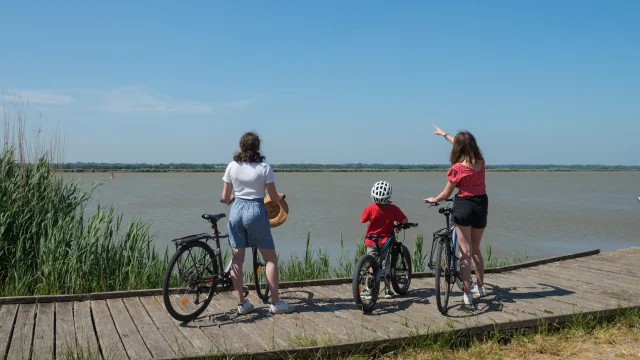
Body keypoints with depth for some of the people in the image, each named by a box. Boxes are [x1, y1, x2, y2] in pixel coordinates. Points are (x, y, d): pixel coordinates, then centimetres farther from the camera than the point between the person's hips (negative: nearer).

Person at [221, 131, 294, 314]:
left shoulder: (232, 167, 2)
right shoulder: (264, 167, -6)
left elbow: (225, 197, 6)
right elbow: (274, 196, -3)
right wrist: (281, 196, 20)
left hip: (236, 211, 3)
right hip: (256, 211, -3)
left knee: (237, 260, 8)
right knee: (271, 258, 7)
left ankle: (241, 303, 12)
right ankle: (275, 302, 8)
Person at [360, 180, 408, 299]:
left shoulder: (370, 208, -14)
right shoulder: (393, 209, -11)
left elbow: (362, 220, -1)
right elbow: (405, 221, -8)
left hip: (372, 241, -1)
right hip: (386, 240, 1)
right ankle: (387, 290, 15)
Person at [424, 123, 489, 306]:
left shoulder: (456, 168, -16)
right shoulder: (480, 161, 0)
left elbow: (446, 194, -6)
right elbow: (466, 145, 19)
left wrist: (433, 199, 16)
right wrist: (444, 134, 32)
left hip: (463, 206, -6)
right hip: (482, 204, 6)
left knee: (465, 251, -1)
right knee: (476, 249, 20)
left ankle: (467, 294, -2)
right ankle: (480, 287, 30)